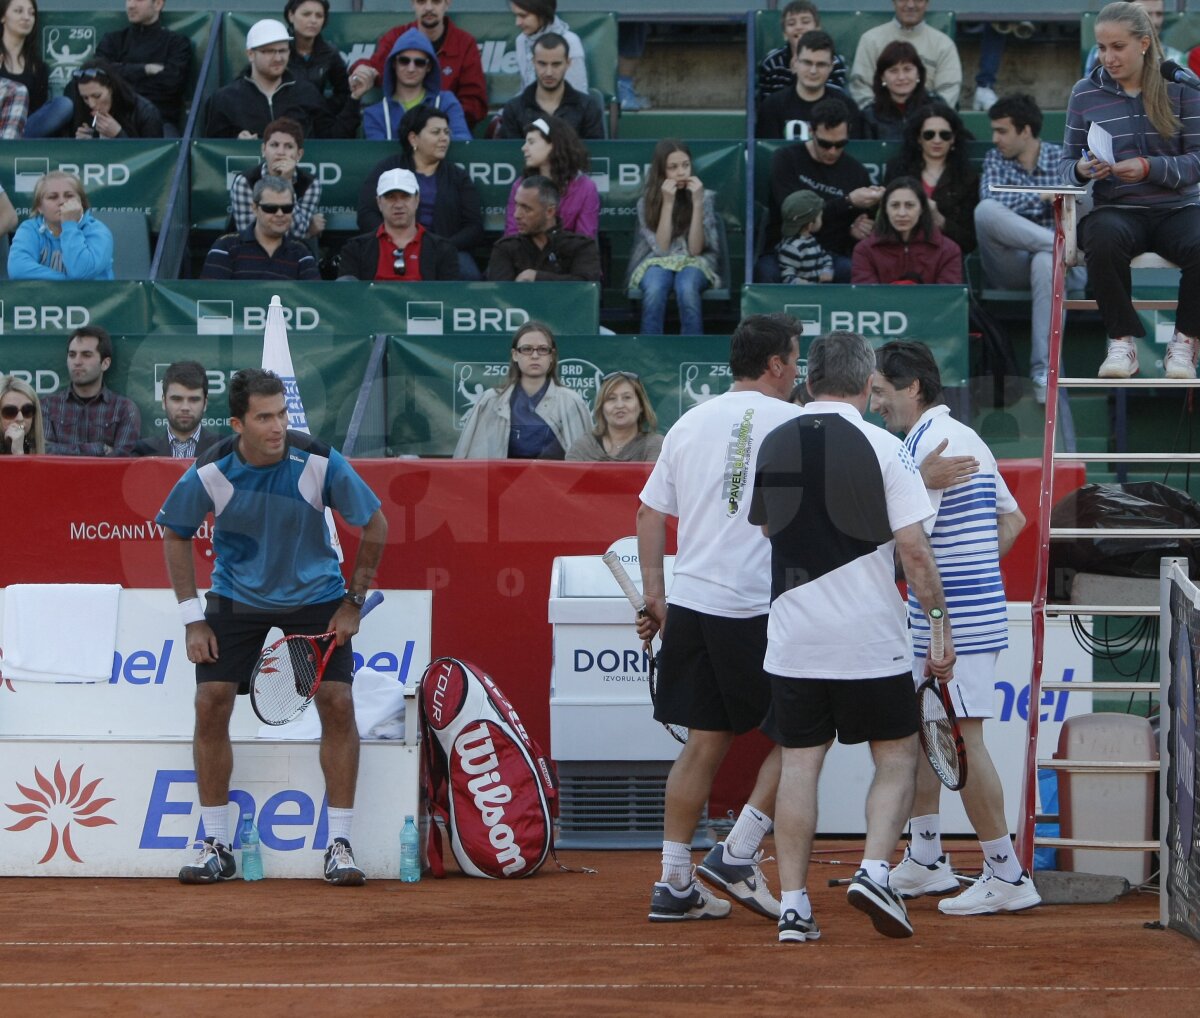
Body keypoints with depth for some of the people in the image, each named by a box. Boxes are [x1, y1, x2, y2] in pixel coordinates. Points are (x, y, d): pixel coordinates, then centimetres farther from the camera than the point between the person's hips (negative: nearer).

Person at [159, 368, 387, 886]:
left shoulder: (319, 462, -23)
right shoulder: (209, 473, -20)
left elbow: (374, 523, -7)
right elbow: (175, 535, -2)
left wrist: (354, 601, -8)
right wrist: (193, 619, -6)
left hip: (315, 595, -1)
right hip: (236, 597, 1)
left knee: (337, 702, -14)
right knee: (211, 704, -10)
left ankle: (339, 844, -2)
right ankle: (215, 845, 4)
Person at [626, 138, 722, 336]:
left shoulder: (705, 197, -1)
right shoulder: (646, 202, 0)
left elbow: (695, 249, -9)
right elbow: (661, 248, -10)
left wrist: (697, 203, -17)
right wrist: (667, 203, -16)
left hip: (694, 264, 0)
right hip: (657, 263, 0)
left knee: (686, 287, -37)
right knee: (654, 289, -36)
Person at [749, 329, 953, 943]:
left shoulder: (773, 446, 5)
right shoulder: (882, 448, -8)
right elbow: (914, 550, -10)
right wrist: (941, 626, -3)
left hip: (792, 636, 3)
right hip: (871, 639, -3)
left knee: (799, 765, 8)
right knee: (897, 759, 10)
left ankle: (793, 905, 4)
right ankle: (873, 871, -8)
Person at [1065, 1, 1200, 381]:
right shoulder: (1085, 93, 8)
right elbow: (1066, 161, 14)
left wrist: (1149, 168, -18)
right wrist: (1082, 169, -11)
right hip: (1116, 208, 0)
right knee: (1103, 240, -38)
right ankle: (1122, 342, -20)